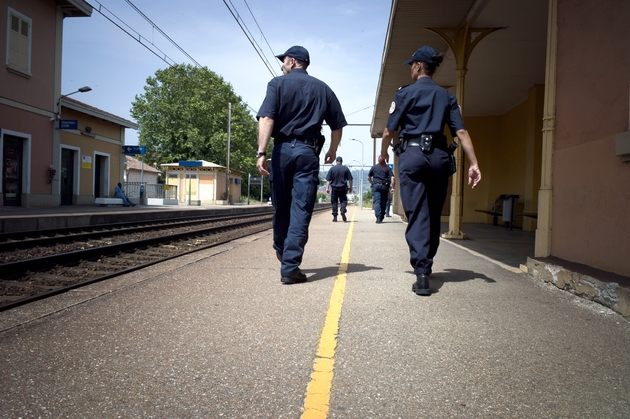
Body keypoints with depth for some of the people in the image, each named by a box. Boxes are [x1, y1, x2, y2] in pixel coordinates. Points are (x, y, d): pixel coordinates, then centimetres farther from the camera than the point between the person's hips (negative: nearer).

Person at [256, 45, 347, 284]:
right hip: (308, 152, 1)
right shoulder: (323, 89, 11)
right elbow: (337, 126, 10)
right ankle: (290, 267, -5)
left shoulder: (278, 83, 3)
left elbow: (267, 119, -12)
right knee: (301, 209, -2)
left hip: (283, 149, 0)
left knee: (281, 206, 14)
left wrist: (261, 152, -18)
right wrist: (332, 150, 26)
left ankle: (281, 250, 36)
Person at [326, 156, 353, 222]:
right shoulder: (346, 168, 1)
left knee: (334, 202, 7)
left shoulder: (332, 168, 1)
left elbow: (328, 179, -2)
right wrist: (350, 187, 11)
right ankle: (343, 211, -18)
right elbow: (350, 179, 2)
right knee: (343, 201, 8)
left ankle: (335, 217, 6)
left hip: (334, 188, 0)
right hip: (343, 188, 0)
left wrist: (327, 188, -1)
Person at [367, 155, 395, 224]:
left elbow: (368, 177, 8)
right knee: (383, 202, 12)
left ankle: (378, 217, -22)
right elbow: (392, 178, -5)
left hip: (376, 186, -1)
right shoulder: (387, 168, 6)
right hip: (385, 186, 1)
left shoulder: (374, 167, 6)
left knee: (377, 202, -6)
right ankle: (381, 217, 17)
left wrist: (372, 183, 22)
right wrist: (392, 187, -5)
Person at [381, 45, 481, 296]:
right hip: (438, 156, 4)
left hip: (412, 155, -4)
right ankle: (426, 264, 29)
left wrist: (383, 153, 17)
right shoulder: (446, 97, 13)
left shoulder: (405, 93, 2)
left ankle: (422, 274, -14)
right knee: (433, 215, 14)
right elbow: (461, 131, 3)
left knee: (417, 215, -5)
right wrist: (474, 164, 0)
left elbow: (389, 131, -1)